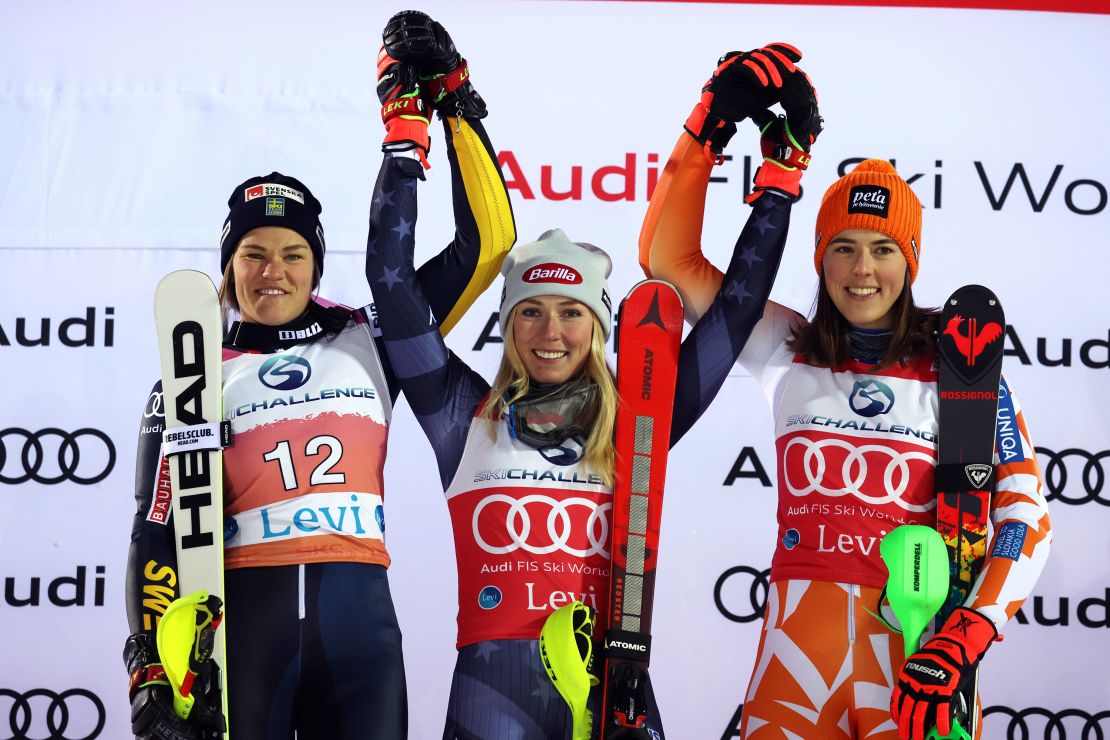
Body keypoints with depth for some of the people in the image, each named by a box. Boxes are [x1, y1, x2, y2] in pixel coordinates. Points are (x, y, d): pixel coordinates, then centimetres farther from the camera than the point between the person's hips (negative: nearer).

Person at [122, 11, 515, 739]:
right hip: (242, 617, 0)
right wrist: (155, 671, -7)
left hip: (360, 613, 1)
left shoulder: (370, 341, 11)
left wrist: (456, 107, 9)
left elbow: (485, 243, 9)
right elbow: (160, 532, 3)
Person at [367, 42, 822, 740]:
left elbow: (737, 307, 10)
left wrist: (778, 183, 9)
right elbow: (393, 286, 6)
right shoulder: (468, 416, 9)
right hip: (494, 679, 0)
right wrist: (406, 152, 5)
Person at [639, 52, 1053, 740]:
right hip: (799, 652, 1)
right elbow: (668, 257, 5)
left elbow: (1025, 514, -3)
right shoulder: (787, 348, 7)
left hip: (920, 648, -1)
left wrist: (967, 636, -17)